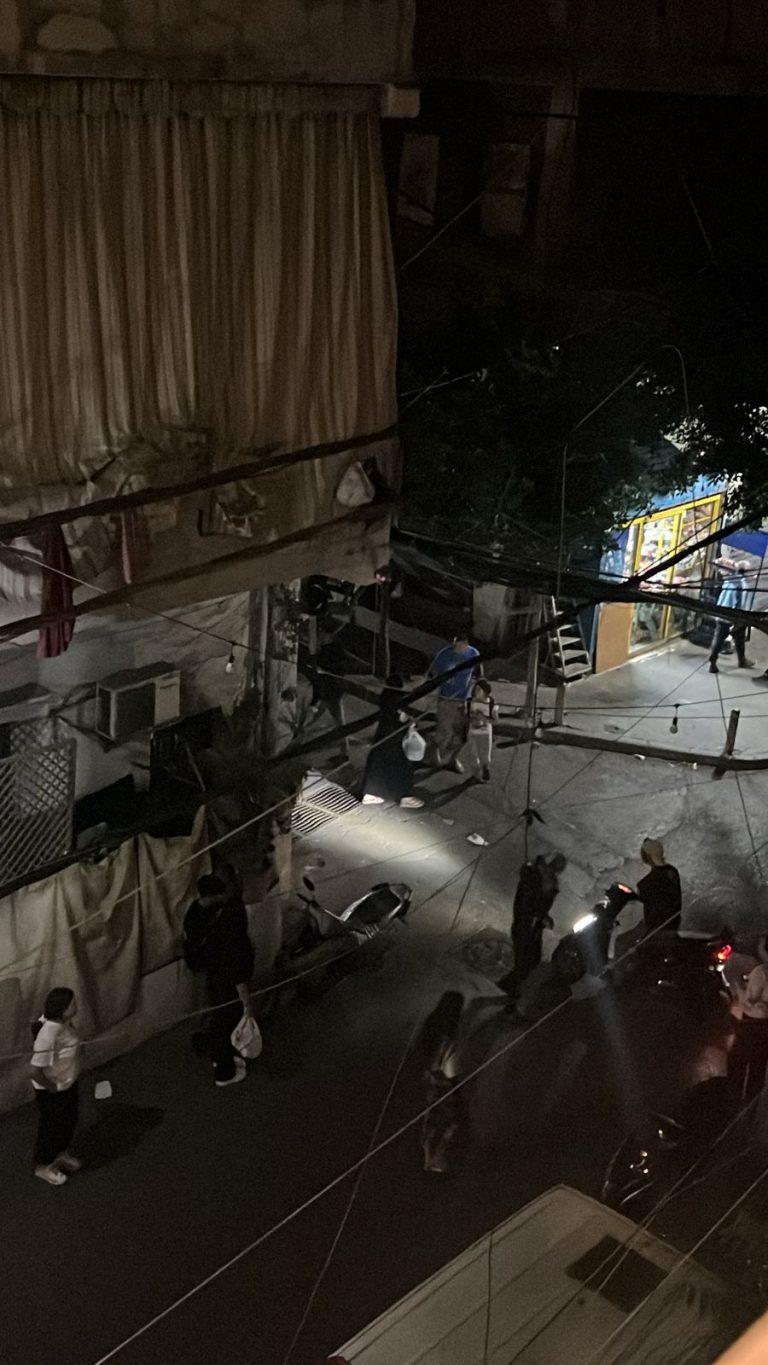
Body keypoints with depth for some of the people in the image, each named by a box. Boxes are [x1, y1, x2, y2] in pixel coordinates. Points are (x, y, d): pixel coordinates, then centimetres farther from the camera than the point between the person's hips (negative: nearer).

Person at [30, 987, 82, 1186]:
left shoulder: (61, 1021, -12)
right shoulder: (48, 1036, -38)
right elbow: (36, 1072, -33)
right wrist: (54, 1089, -16)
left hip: (68, 1083, 8)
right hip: (52, 1090, -8)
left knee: (69, 1120, 28)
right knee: (51, 1128, 17)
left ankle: (61, 1154, 55)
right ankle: (43, 1166, 43)